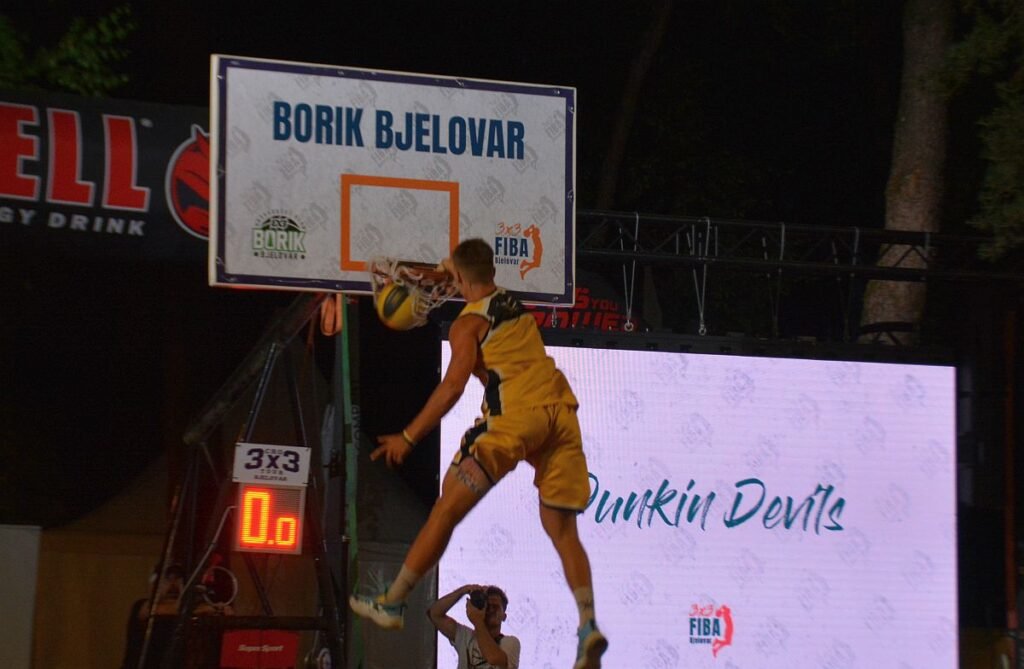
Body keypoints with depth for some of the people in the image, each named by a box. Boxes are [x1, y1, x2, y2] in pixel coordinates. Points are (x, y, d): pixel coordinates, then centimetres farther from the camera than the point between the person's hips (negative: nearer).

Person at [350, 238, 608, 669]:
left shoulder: (468, 323, 3)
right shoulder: (517, 306, 22)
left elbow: (454, 384, -8)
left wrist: (409, 437, -7)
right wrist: (449, 271, 57)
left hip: (516, 412, -6)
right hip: (561, 410, 6)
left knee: (448, 508, 2)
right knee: (561, 529, 8)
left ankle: (392, 603, 6)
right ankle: (589, 625, -10)